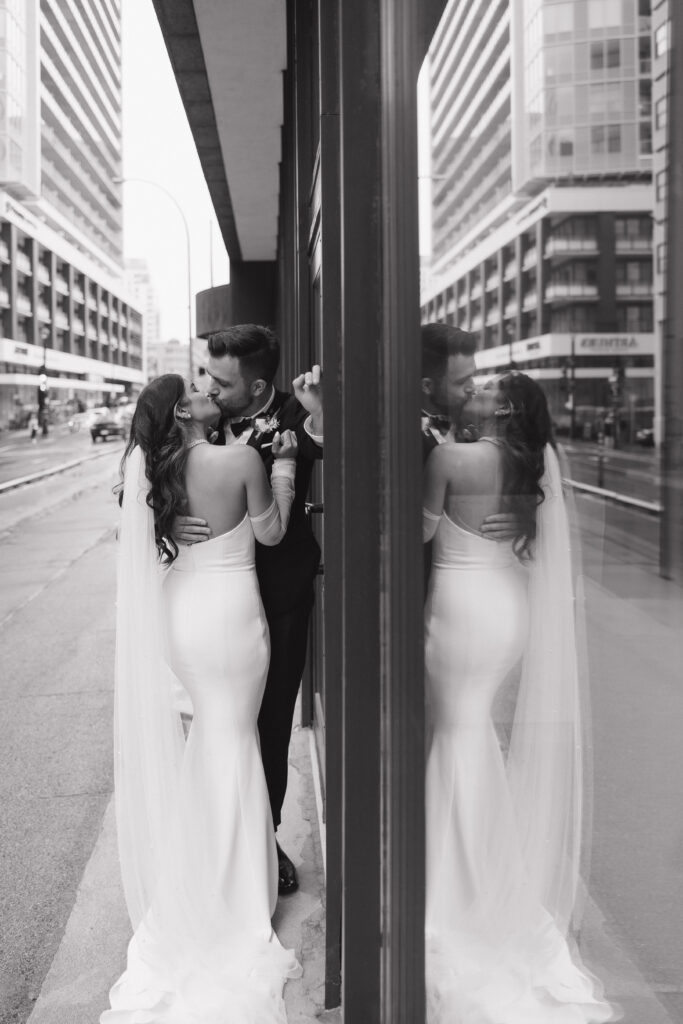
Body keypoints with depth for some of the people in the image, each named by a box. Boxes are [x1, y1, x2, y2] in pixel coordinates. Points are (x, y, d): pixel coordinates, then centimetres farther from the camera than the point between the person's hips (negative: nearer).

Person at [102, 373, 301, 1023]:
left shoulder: (152, 469, -1)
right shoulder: (242, 461, -15)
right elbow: (271, 532, -4)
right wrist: (284, 463, 5)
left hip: (173, 619, 5)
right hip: (229, 618, -5)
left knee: (179, 751, 18)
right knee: (231, 744, 8)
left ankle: (178, 890, 34)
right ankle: (231, 893, 21)